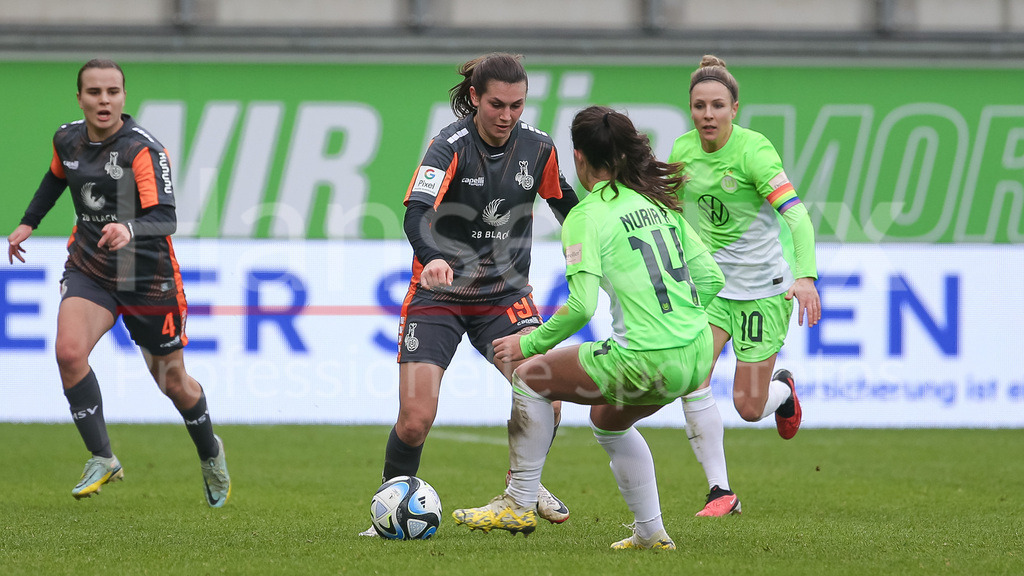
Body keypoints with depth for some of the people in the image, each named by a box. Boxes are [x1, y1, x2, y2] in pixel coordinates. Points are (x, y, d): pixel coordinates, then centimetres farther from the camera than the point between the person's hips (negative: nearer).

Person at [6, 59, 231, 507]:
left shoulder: (144, 150, -21)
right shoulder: (68, 139, -2)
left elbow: (165, 219, -32)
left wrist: (129, 229, -50)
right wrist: (28, 222, 21)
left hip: (148, 276, -4)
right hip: (88, 267, 4)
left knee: (171, 381, 9)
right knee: (69, 352, -23)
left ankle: (210, 453, 39)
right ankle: (102, 459, -12)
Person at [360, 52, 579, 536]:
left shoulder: (537, 147, -4)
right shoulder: (450, 146, -18)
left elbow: (566, 203, 18)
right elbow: (417, 213, -33)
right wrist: (432, 258, -51)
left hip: (505, 294, 3)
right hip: (438, 295, -3)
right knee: (415, 419, -12)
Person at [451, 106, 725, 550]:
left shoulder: (587, 216, -7)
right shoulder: (658, 202, 13)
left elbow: (581, 306, -16)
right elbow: (710, 277, 13)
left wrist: (528, 344, -3)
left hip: (647, 360, -8)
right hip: (697, 354, 8)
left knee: (531, 378, 12)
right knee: (608, 420, 33)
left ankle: (519, 504, 16)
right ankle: (650, 532, 29)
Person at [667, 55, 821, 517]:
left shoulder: (753, 151, -20)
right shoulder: (683, 151, -3)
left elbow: (795, 215, -30)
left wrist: (805, 276, -44)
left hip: (764, 283, -4)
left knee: (749, 406, -1)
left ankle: (782, 388, 37)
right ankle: (720, 492, -7)